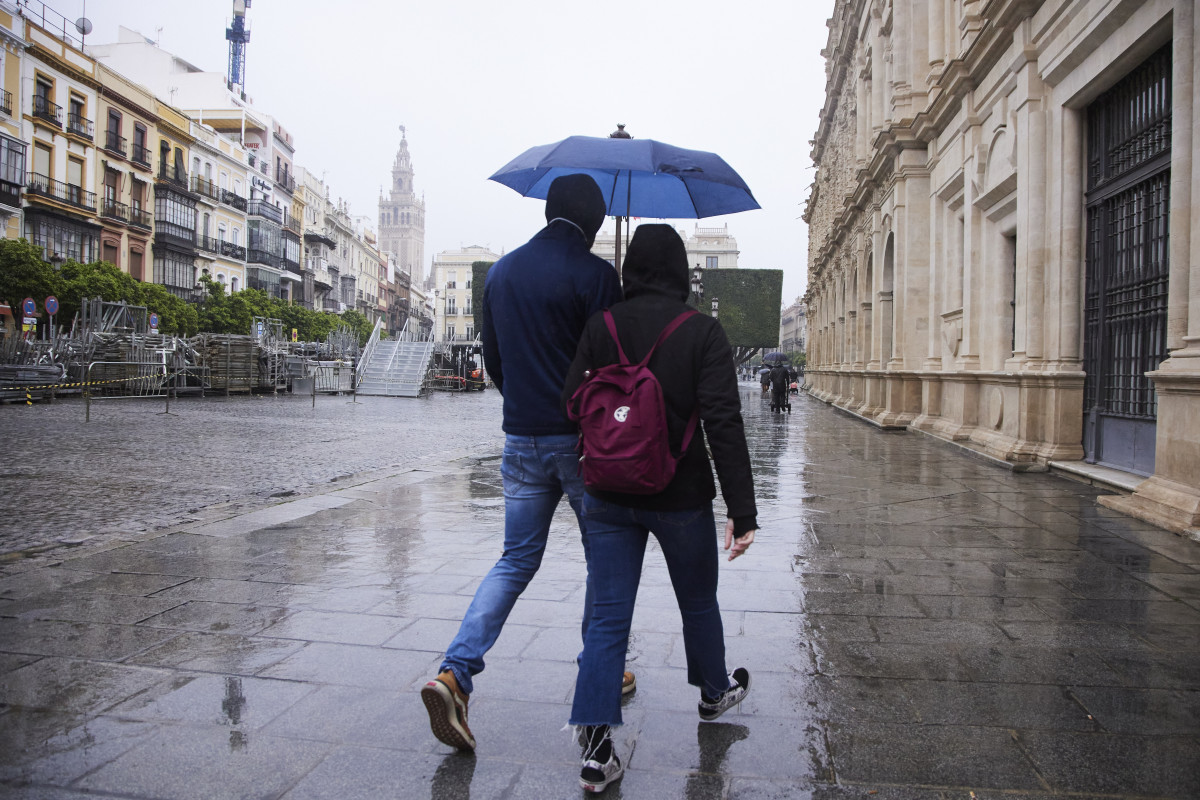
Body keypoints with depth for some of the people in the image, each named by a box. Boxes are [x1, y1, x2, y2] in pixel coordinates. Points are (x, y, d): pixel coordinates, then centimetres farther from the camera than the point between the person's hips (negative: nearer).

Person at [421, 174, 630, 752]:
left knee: (516, 559, 10)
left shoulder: (501, 270, 10)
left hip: (521, 440, 5)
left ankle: (455, 673, -4)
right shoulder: (594, 274, -10)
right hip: (583, 440, -5)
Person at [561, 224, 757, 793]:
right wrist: (742, 510, -15)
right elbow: (723, 424, -16)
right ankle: (714, 692, 44)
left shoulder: (601, 326, -2)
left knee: (608, 618, 5)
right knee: (698, 603, 21)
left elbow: (572, 402, 0)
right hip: (681, 497, -1)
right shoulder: (703, 332, -10)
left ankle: (595, 749, 1)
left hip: (609, 496, 2)